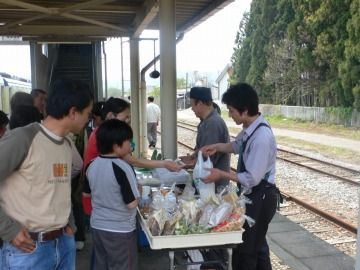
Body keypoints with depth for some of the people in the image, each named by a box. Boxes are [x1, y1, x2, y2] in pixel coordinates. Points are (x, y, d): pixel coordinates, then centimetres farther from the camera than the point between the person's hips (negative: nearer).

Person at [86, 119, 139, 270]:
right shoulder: (123, 168, -22)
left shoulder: (92, 165, -2)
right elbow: (132, 203, -20)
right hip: (120, 230, -6)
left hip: (97, 226, 6)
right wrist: (137, 191, -2)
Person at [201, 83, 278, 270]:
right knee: (256, 244, 24)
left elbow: (252, 178, -27)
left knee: (244, 249, 6)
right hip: (253, 195, 9)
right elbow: (238, 145, 20)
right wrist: (217, 147, 3)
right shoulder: (250, 128, -1)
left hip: (259, 198, -9)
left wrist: (222, 174, -19)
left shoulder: (261, 137, -29)